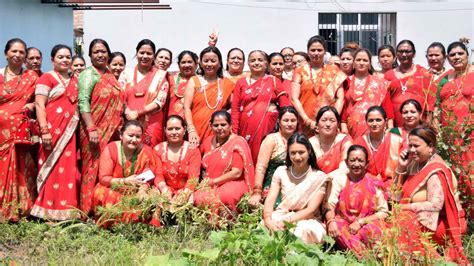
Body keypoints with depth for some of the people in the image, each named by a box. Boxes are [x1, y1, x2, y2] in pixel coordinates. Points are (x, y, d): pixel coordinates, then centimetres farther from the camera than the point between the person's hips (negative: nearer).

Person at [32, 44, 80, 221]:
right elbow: (39, 105, -9)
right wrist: (44, 130, -19)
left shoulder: (75, 81, 18)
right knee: (52, 169, -4)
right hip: (53, 130, -6)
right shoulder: (47, 78, 0)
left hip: (69, 132, 6)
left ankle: (66, 211, 13)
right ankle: (49, 212, 2)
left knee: (68, 170, 6)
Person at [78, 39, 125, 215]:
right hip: (96, 130, -7)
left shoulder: (110, 75, 18)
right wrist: (91, 129, -22)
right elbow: (83, 103, -14)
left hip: (112, 131, 7)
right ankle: (88, 211, 2)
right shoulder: (89, 74, -4)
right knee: (94, 169, -5)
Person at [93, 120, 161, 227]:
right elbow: (103, 179, -13)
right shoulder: (110, 149, -9)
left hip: (137, 193, 1)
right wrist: (126, 181, -28)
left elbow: (148, 178, -7)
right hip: (113, 191, -1)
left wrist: (143, 189, -30)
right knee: (101, 193, -32)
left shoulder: (146, 151, -6)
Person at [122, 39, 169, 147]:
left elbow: (160, 101, -3)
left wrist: (138, 113, -12)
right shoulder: (127, 74, 10)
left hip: (152, 125, -1)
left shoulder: (160, 75, 5)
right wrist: (129, 114, -13)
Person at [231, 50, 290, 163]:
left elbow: (285, 105, 4)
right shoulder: (241, 83, 12)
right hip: (246, 127, 1)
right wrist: (234, 132, -2)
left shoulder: (274, 81, 9)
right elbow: (235, 108, 7)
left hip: (267, 126, -1)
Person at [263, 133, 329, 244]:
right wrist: (268, 220, -25)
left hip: (308, 221, -1)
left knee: (307, 229, -37)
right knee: (263, 226, -31)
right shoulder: (281, 172, 5)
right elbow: (270, 200, -3)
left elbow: (311, 210, -11)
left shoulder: (319, 177, -4)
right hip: (281, 218, 1)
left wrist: (286, 221, -25)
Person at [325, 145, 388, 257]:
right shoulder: (339, 180, 7)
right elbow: (330, 207, -1)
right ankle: (362, 256, -24)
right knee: (336, 228, -32)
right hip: (343, 223, 1)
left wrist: (360, 222, -13)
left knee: (373, 231, -34)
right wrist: (331, 221, -23)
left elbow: (384, 212, -1)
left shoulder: (374, 184, 4)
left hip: (365, 225, -1)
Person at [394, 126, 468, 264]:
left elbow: (435, 205, -25)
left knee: (402, 222, -30)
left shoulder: (435, 171, -18)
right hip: (416, 218, 8)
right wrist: (401, 167, -3)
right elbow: (398, 192, 11)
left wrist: (404, 207, -20)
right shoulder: (416, 163, 6)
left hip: (437, 223, -8)